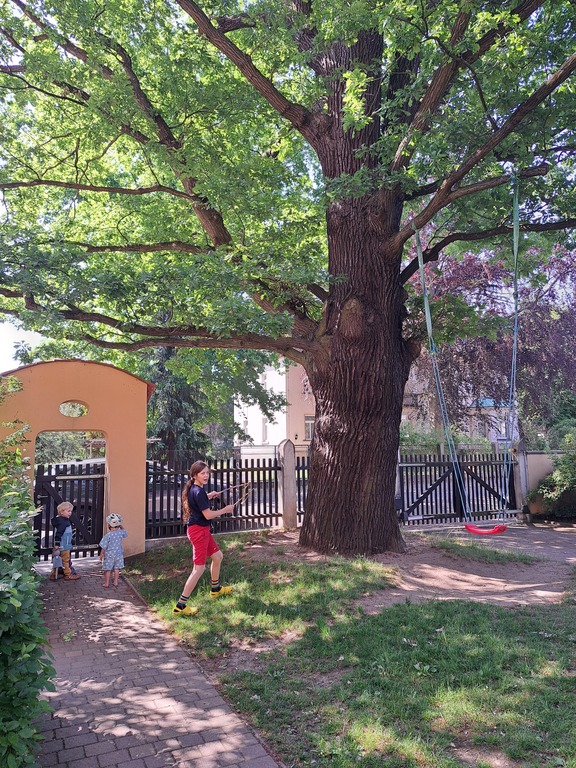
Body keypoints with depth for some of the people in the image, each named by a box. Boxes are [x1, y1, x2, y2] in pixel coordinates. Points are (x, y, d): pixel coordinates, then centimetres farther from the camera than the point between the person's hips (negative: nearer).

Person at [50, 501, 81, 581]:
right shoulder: (62, 522, -20)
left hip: (66, 545, 10)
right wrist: (57, 544, -28)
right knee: (66, 560, 3)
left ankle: (53, 574, 22)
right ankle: (68, 575, 13)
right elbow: (58, 533, -25)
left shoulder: (65, 520, 12)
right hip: (63, 546, -10)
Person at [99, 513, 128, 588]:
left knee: (108, 569, 9)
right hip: (118, 554, 4)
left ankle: (106, 583, 18)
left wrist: (101, 554, -1)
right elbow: (125, 533, 17)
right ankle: (115, 582, 21)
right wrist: (121, 527, 14)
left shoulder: (107, 535, -20)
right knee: (116, 568, 15)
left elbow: (103, 547, -14)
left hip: (109, 555, -4)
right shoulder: (120, 533, -9)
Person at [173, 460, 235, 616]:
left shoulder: (193, 489, 7)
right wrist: (225, 510, -9)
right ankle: (180, 605, -5)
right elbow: (208, 515, -22)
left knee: (217, 556, 24)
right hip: (198, 530, -10)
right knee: (199, 568, -8)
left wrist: (208, 496, 22)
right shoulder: (199, 492, -22)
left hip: (202, 530, 10)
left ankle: (215, 589, 43)